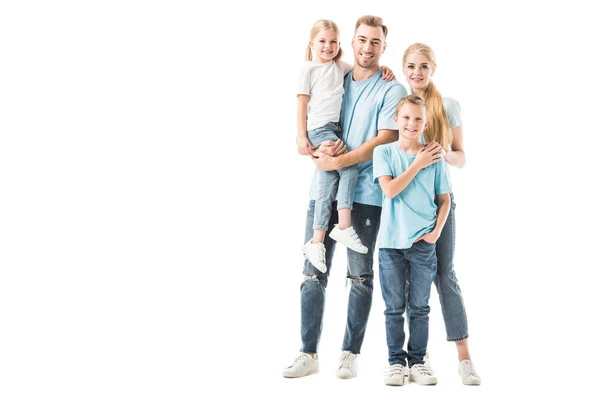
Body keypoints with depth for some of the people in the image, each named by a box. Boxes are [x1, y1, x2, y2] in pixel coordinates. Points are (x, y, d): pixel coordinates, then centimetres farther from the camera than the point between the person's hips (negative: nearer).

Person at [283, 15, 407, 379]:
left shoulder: (391, 90, 0)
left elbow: (385, 139, -11)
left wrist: (337, 161, -14)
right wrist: (318, 150, -8)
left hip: (365, 194, -4)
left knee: (360, 276, 4)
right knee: (313, 273, 1)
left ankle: (351, 353, 13)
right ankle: (309, 354, 6)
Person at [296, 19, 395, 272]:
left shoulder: (340, 66, 17)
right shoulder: (309, 68, 0)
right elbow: (302, 103, -3)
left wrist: (384, 69, 7)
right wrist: (301, 136, -8)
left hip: (335, 128, 6)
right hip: (318, 129, -6)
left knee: (328, 183, -1)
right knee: (350, 170, -16)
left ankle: (317, 241, -1)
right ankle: (344, 227, -11)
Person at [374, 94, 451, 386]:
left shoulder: (433, 157, 4)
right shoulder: (384, 152, 1)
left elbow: (444, 199, 7)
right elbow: (390, 189, -13)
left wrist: (436, 230, -6)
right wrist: (417, 164, -10)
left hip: (423, 242, 1)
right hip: (391, 241, -1)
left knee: (420, 307, 7)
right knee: (394, 307, 4)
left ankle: (417, 361, 15)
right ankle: (396, 361, 13)